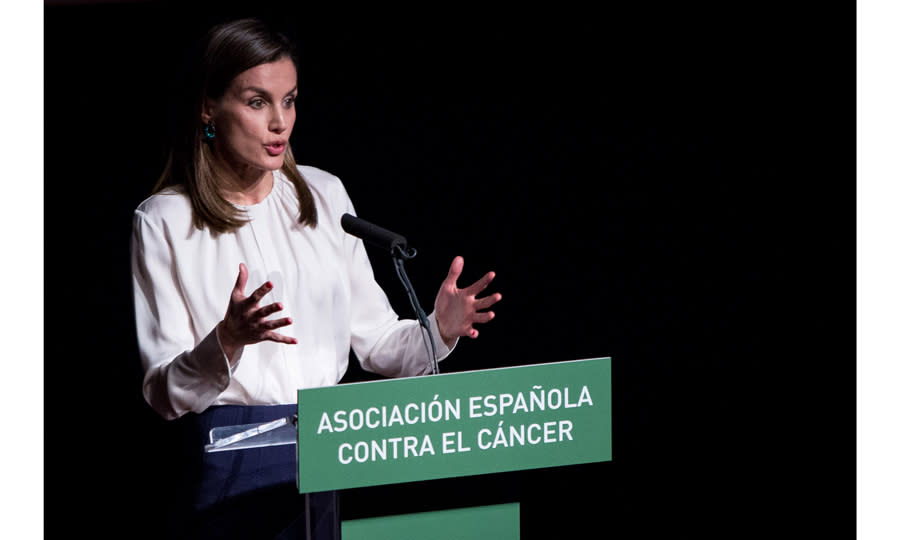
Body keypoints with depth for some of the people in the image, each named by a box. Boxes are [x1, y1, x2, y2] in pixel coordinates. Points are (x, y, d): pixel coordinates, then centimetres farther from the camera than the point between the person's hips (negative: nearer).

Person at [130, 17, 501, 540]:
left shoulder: (324, 196, 9)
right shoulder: (164, 221, -3)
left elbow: (375, 340, 9)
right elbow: (166, 393, -8)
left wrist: (437, 330, -10)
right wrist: (227, 342, -26)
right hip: (233, 464, -3)